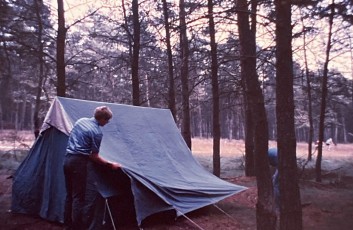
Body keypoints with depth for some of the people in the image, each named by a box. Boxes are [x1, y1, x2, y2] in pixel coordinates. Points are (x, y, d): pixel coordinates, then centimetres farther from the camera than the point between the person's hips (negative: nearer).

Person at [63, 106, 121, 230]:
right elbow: (94, 157, -10)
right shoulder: (97, 132, -14)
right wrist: (110, 164, 0)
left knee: (69, 195, 16)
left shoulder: (81, 120, 10)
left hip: (67, 159, 9)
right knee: (78, 197, -1)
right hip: (78, 162, -8)